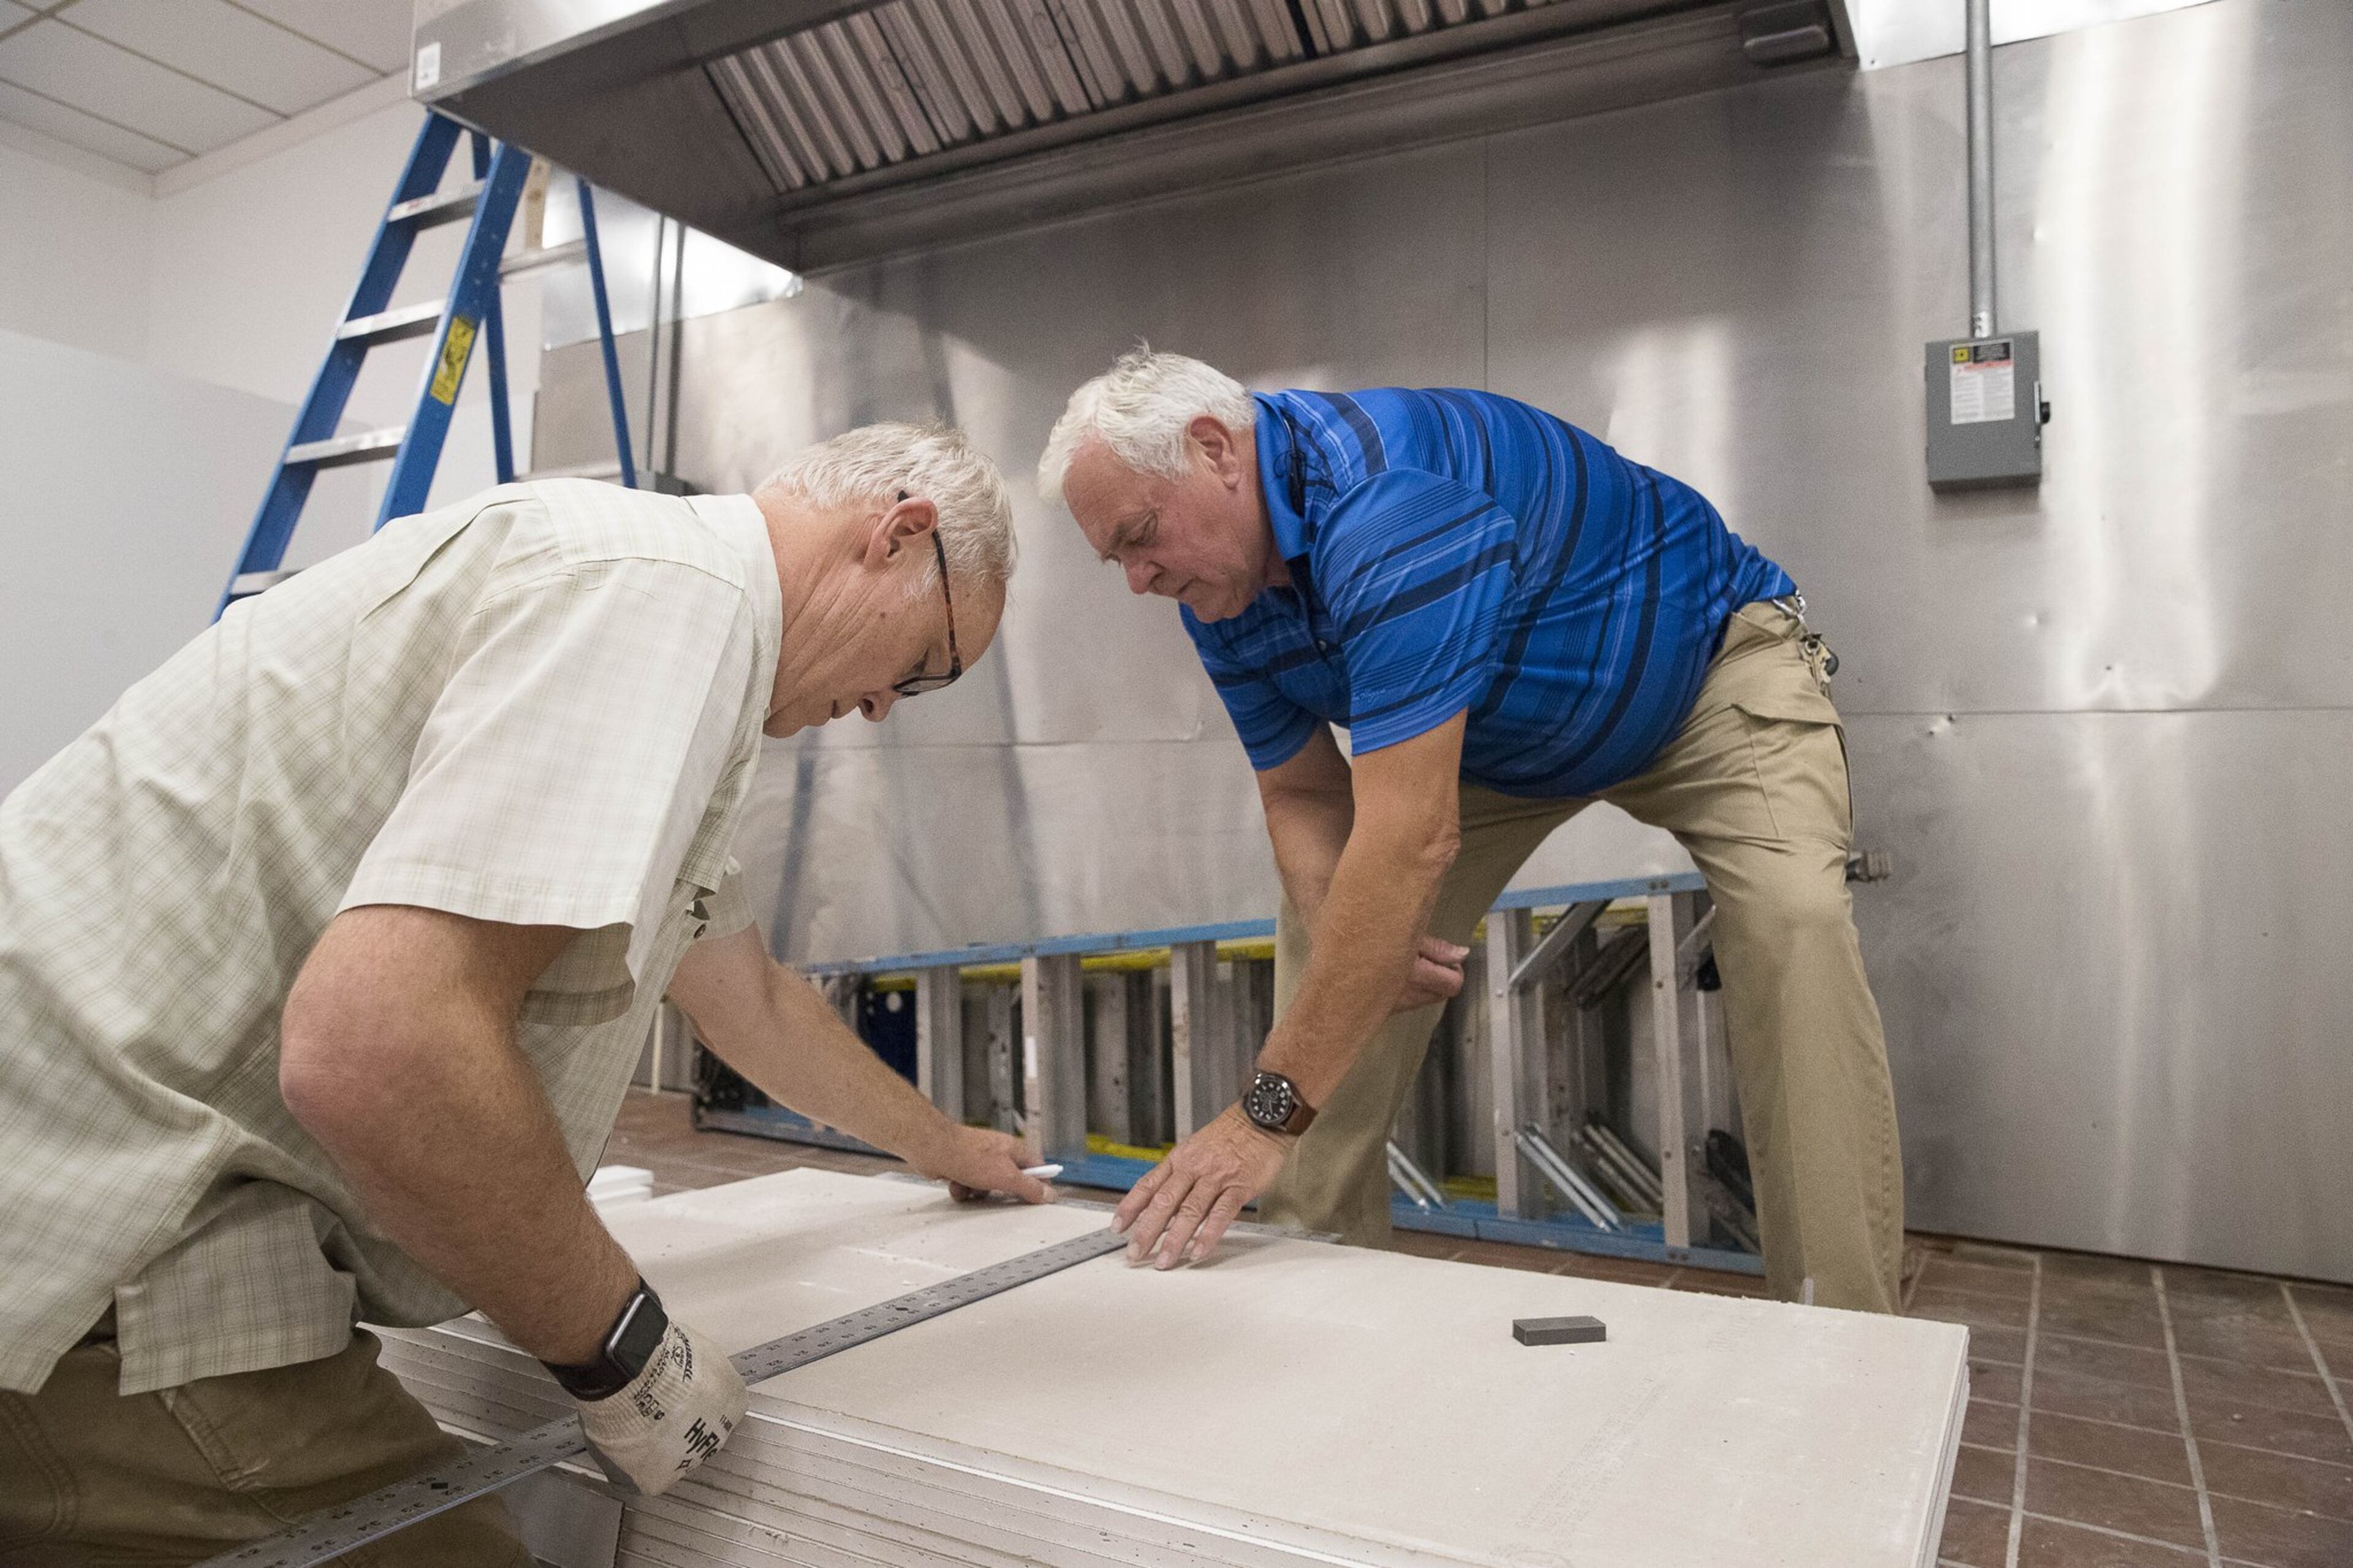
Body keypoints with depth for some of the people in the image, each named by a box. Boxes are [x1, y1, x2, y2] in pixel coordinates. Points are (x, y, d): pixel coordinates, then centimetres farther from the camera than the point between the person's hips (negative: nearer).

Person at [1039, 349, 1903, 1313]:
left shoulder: (1386, 501, -40)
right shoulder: (1219, 591, -12)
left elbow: (1413, 838, -45)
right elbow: (1303, 796, -5)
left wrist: (1270, 1113, -43)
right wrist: (1343, 930, -29)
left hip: (1709, 664, -6)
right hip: (1500, 737, 7)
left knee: (1794, 922, -31)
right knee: (1330, 945, -1)